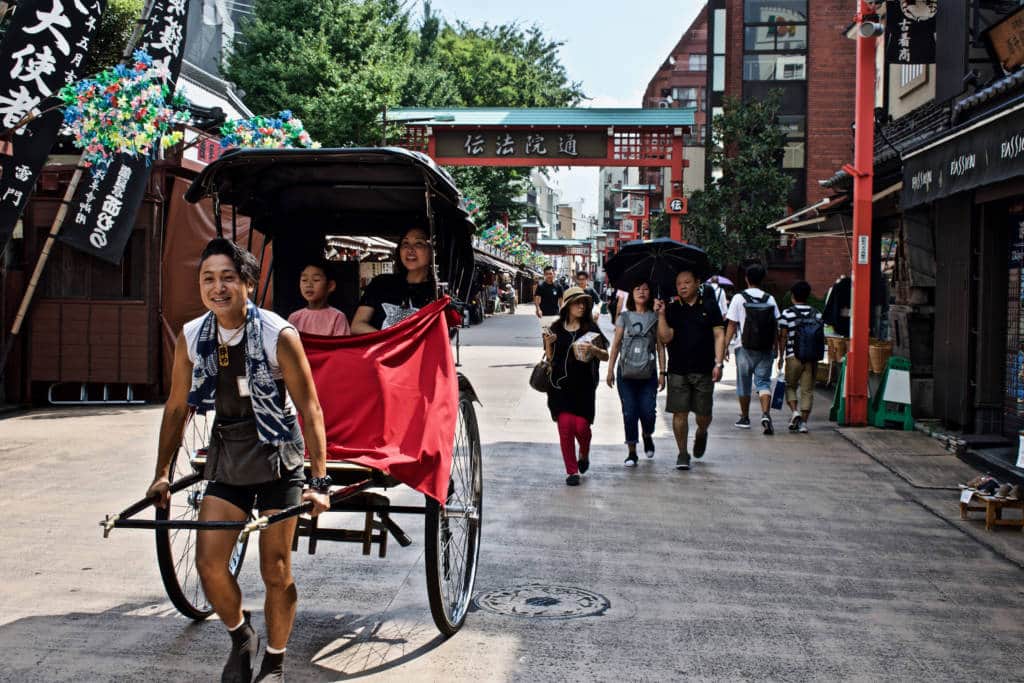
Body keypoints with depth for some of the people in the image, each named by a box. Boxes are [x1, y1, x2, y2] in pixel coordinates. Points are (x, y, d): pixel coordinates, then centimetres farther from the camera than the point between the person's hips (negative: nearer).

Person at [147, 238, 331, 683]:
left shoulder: (278, 336, -19)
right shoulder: (191, 338, -5)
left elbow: (310, 408, -16)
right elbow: (176, 408, 7)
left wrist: (319, 482, -21)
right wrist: (162, 474, 8)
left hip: (276, 455, -4)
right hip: (226, 454, 4)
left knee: (275, 571, 1)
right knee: (208, 563, 1)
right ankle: (240, 638, 29)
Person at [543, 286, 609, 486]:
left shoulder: (590, 329, 3)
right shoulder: (556, 329, 6)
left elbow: (605, 356, 0)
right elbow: (550, 359, 12)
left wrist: (593, 349, -20)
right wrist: (548, 344, -7)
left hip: (583, 386, -1)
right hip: (561, 385, 1)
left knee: (581, 426, -7)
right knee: (565, 426, -6)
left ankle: (584, 455, 28)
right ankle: (571, 471, 6)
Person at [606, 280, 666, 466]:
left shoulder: (656, 318, 4)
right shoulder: (624, 317, 5)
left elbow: (660, 346, 4)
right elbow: (616, 344, 7)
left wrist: (662, 372, -1)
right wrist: (610, 369, 3)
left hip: (648, 373, 0)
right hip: (626, 372, 1)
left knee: (647, 412, -7)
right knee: (629, 412, -1)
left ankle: (648, 436, 27)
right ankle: (631, 452, 11)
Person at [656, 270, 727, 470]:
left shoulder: (709, 306, 3)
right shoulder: (672, 309, 5)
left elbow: (719, 335, 2)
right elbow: (666, 338, -3)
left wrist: (718, 363, -6)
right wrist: (661, 315, -15)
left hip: (703, 370, -1)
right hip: (678, 370, 1)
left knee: (703, 415, 4)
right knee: (680, 413, -1)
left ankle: (701, 434, 38)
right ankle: (682, 453, 12)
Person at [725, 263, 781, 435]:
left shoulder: (739, 298, -4)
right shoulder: (770, 299, 3)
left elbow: (732, 325, -5)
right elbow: (776, 327, 5)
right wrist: (775, 346, 15)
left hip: (745, 349, -1)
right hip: (765, 349, 1)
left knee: (744, 384, 12)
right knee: (763, 382, 2)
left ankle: (744, 418, 23)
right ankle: (766, 414, -19)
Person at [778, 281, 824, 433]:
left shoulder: (787, 313, -6)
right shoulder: (817, 314, 4)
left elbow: (783, 337, -4)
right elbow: (821, 337, 8)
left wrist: (781, 357, 5)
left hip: (793, 357, -2)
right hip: (812, 358, 2)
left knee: (790, 386, 14)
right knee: (807, 390, 6)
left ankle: (795, 412, -7)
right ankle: (803, 422, 4)